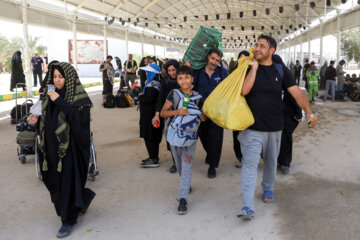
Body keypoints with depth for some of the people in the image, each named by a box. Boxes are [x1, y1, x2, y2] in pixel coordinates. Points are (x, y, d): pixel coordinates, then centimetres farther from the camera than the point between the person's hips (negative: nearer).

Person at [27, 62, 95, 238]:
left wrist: (60, 102, -26)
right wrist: (37, 121, -4)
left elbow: (80, 119, -25)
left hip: (70, 146, -7)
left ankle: (68, 220, 18)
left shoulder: (78, 96, -11)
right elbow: (49, 120, 16)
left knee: (68, 181, 1)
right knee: (54, 178, 14)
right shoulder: (52, 94, 8)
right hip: (53, 146, 7)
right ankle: (83, 198, 40)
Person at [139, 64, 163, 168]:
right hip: (153, 114, 10)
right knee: (154, 136, 16)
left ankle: (154, 159, 1)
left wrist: (140, 96, -9)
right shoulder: (157, 82, 11)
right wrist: (142, 94, 4)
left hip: (150, 116, -10)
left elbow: (148, 99, -26)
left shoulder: (152, 84, -19)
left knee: (149, 137, -3)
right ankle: (154, 157, 25)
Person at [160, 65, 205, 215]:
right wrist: (177, 112, -20)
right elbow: (163, 113, -5)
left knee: (187, 166, -8)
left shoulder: (197, 97, 1)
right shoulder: (174, 94, -5)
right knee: (179, 165, 13)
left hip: (190, 135, 0)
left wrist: (202, 117, -9)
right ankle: (186, 185, 42)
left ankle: (183, 199, -7)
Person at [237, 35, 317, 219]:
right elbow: (243, 91, -17)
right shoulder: (249, 68, 0)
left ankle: (268, 188, 45)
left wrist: (308, 111, -21)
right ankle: (247, 207, -11)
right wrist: (254, 67, -15)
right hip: (252, 127, -2)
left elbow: (296, 92, -7)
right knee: (250, 164, -10)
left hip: (274, 127, 3)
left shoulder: (281, 71, 3)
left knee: (271, 162, 19)